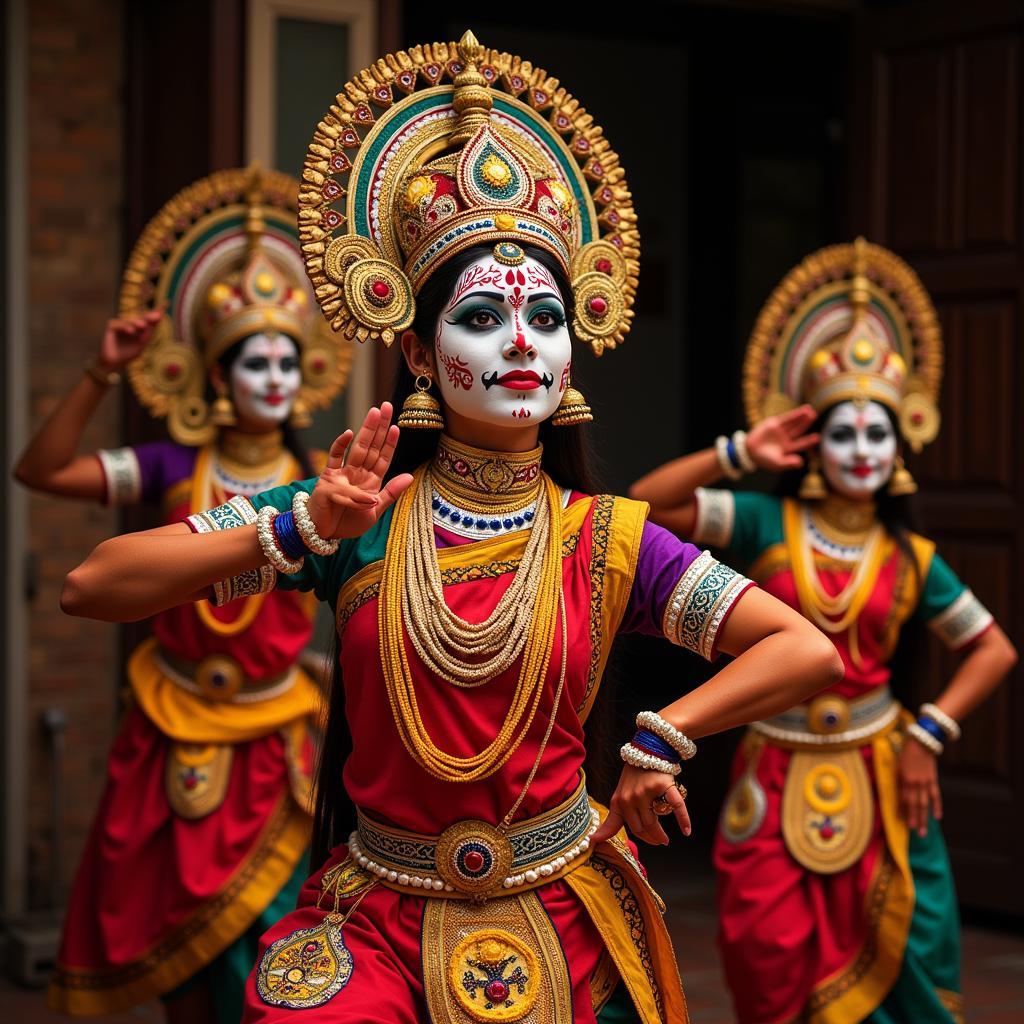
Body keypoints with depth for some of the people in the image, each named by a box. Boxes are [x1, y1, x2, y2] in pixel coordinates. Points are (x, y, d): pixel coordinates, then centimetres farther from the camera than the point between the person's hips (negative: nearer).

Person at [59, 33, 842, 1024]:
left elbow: (808, 650, -5)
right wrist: (300, 532, -22)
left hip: (556, 922, 1)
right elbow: (92, 587, -12)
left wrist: (659, 737, -12)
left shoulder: (605, 541, -4)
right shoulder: (354, 520, -6)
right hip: (377, 918, -1)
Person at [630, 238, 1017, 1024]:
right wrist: (743, 454, -11)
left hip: (876, 779, 1)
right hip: (778, 781, -1)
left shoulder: (911, 559, 3)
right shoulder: (769, 525, -1)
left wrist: (928, 735, -2)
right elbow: (648, 503, -11)